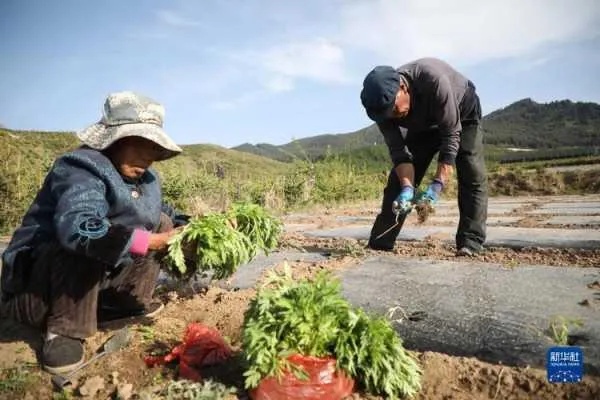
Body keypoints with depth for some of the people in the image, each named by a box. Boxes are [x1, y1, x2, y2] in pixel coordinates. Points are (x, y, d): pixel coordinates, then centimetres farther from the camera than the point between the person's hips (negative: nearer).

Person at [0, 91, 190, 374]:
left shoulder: (144, 178, 0)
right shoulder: (81, 169, -25)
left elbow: (160, 211, 16)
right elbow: (76, 226, -43)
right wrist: (147, 241, -39)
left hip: (96, 278, 7)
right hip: (36, 286, -7)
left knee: (162, 223, 2)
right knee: (85, 240, -37)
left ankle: (127, 301, 4)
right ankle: (64, 330, -18)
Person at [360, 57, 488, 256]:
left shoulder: (433, 79, -42)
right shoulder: (383, 104, -28)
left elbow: (451, 135, -39)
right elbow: (398, 151, -27)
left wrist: (437, 186, -45)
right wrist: (407, 188, -43)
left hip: (463, 114, -3)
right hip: (423, 125, 3)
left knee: (472, 173, -22)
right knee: (398, 180, -7)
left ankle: (470, 244, -19)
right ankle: (378, 244, -3)